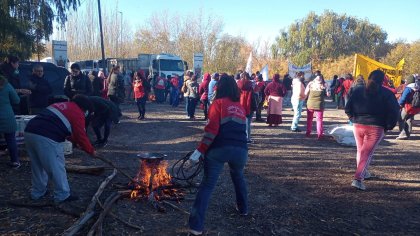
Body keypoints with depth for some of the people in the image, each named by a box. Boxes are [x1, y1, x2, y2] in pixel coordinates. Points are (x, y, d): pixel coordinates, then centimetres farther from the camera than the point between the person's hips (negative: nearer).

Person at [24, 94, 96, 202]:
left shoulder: (62, 105, 28)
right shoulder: (78, 114, 2)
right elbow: (81, 136, 3)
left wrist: (76, 142, 41)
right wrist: (91, 151, 16)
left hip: (29, 132, 9)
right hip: (46, 138, -9)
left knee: (37, 166, 23)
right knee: (57, 167, 4)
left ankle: (37, 192, 35)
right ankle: (62, 195, 14)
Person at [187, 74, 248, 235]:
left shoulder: (218, 103, 3)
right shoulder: (240, 107, 19)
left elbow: (212, 130, -9)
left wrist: (200, 150, -9)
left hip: (219, 149, -5)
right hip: (240, 149, 5)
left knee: (207, 185, 1)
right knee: (238, 176, 33)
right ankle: (243, 208, 46)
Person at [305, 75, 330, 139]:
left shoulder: (311, 83, -2)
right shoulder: (324, 85, -4)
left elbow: (306, 94, -3)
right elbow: (327, 94, -3)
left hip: (310, 104, 1)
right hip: (319, 105, -1)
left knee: (309, 119, 18)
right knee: (319, 120, 10)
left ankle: (308, 133, 24)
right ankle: (320, 135, 10)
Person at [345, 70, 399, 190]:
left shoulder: (358, 91, 5)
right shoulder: (387, 94, -2)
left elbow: (348, 109, 2)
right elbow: (394, 111, -9)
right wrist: (389, 126, 3)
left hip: (358, 125, 3)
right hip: (376, 127, -3)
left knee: (361, 150, 20)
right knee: (367, 153, -2)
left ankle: (363, 172, 38)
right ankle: (358, 179, -13)